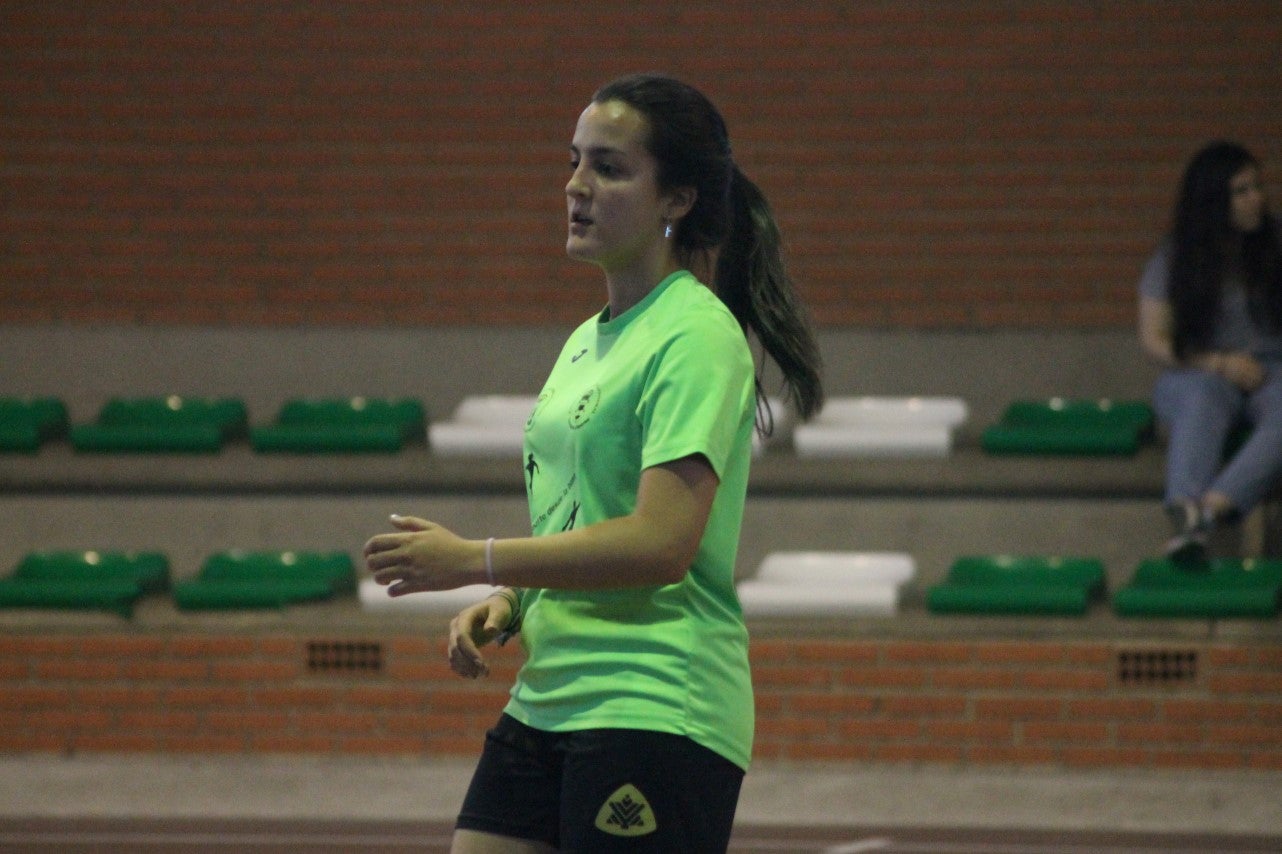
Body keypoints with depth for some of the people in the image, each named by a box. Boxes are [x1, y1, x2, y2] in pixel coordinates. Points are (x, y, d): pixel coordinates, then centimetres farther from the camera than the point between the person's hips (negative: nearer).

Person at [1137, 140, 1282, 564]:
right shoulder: (1173, 259, 2)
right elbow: (1154, 341, 1)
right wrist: (1220, 364, -11)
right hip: (1198, 373, -1)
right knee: (1203, 400, -40)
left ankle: (1209, 509, -57)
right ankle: (1186, 516, -62)